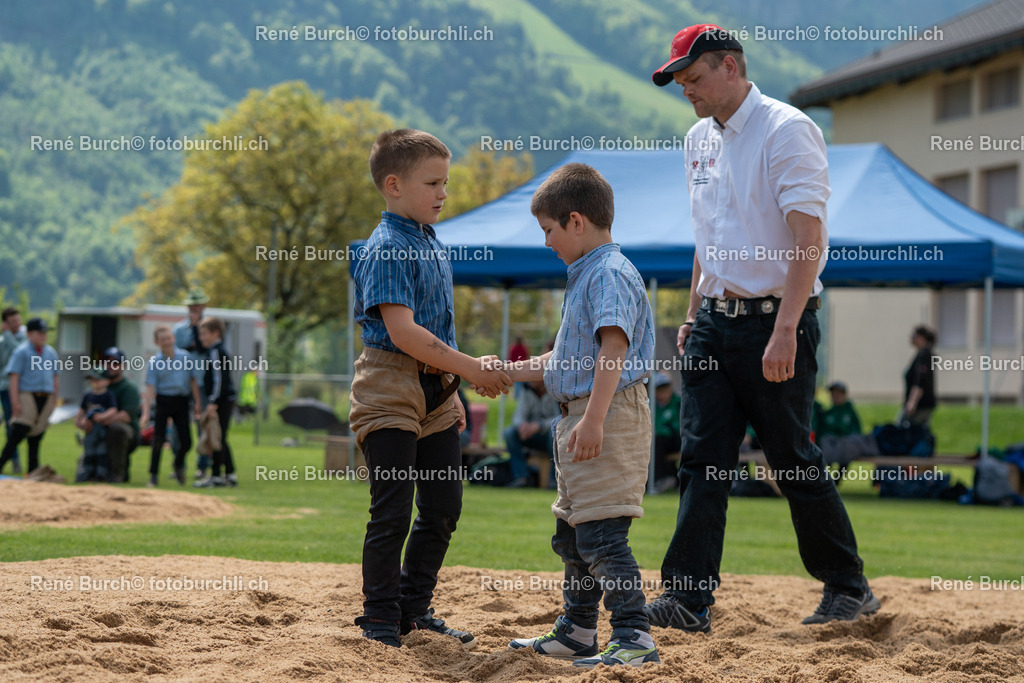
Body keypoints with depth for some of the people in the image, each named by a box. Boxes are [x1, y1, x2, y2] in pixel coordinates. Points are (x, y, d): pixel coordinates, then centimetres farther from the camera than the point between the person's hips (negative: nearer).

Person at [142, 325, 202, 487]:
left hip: (181, 402, 2)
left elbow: (193, 380, 8)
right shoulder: (154, 362, -6)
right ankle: (154, 475, 4)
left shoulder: (184, 356, 1)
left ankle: (178, 465, 32)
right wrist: (146, 412, -19)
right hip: (163, 401, -2)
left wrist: (197, 402, 5)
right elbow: (150, 388, -11)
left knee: (186, 441, 2)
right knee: (158, 439, -6)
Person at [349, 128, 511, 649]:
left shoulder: (434, 246, 14)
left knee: (443, 509, 11)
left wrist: (451, 390, 20)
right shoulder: (386, 248, -14)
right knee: (392, 512, -6)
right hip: (391, 389, -9)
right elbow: (402, 331, -22)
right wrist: (470, 368, -20)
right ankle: (380, 621, 4)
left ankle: (414, 610, 22)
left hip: (435, 389, 9)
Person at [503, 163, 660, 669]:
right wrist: (512, 372, 32)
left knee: (600, 533, -14)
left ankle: (635, 637, -13)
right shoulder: (584, 276, 19)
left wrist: (593, 418, -32)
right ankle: (577, 632, 29)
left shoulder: (610, 274, -14)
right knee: (571, 534, 18)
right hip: (579, 418, 11)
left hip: (610, 415, -11)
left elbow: (613, 349, -25)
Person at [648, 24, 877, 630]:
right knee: (703, 461, -1)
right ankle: (689, 598, -4)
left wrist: (784, 330, -26)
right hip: (715, 323, 7)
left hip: (774, 323, -7)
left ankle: (848, 586, 15)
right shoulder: (700, 139, 14)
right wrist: (695, 314, 18)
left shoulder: (786, 130, -12)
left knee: (795, 462, 0)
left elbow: (809, 238, -19)